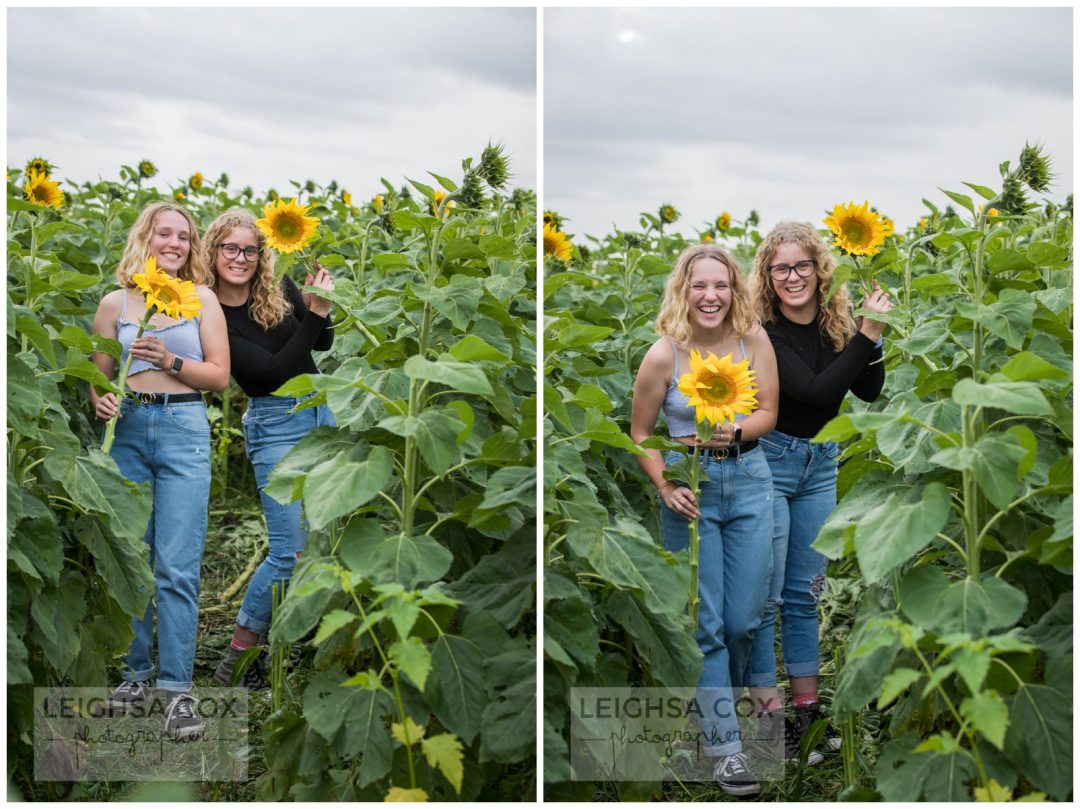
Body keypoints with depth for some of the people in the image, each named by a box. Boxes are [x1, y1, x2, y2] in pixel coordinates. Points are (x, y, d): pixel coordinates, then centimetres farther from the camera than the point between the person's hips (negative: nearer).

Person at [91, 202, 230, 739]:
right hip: (127, 432, 2)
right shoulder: (115, 303, 9)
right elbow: (99, 375, 12)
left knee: (177, 567, -7)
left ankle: (177, 687, -4)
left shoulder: (202, 299, 7)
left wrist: (169, 359, -11)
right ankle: (137, 672, 18)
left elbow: (220, 376, 3)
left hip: (183, 431, -2)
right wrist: (100, 402, -10)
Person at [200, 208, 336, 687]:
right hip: (276, 425, -6)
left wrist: (320, 304, -12)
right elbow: (274, 370, -19)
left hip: (320, 410, 6)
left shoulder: (278, 290, -1)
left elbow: (323, 344, 8)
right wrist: (315, 312, -23)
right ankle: (236, 659, 3)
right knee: (290, 551, -11)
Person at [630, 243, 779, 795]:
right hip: (689, 486, -2)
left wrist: (735, 432, -18)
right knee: (705, 622, 0)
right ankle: (724, 745, 9)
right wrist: (665, 488, -13)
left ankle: (713, 700, 37)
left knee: (744, 619, 8)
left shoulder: (753, 340, -5)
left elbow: (768, 413, 1)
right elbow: (640, 433, -1)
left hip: (748, 481, 3)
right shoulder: (664, 354, -11)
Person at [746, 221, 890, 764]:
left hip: (820, 463, 6)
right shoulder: (762, 331, -17)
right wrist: (868, 331, -24)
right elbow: (815, 390, -25)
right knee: (765, 596, -3)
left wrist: (872, 332, -14)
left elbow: (868, 391, -1)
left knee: (805, 593, 12)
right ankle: (768, 718, 5)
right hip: (766, 459, -6)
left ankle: (808, 709, 21)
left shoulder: (837, 322, 1)